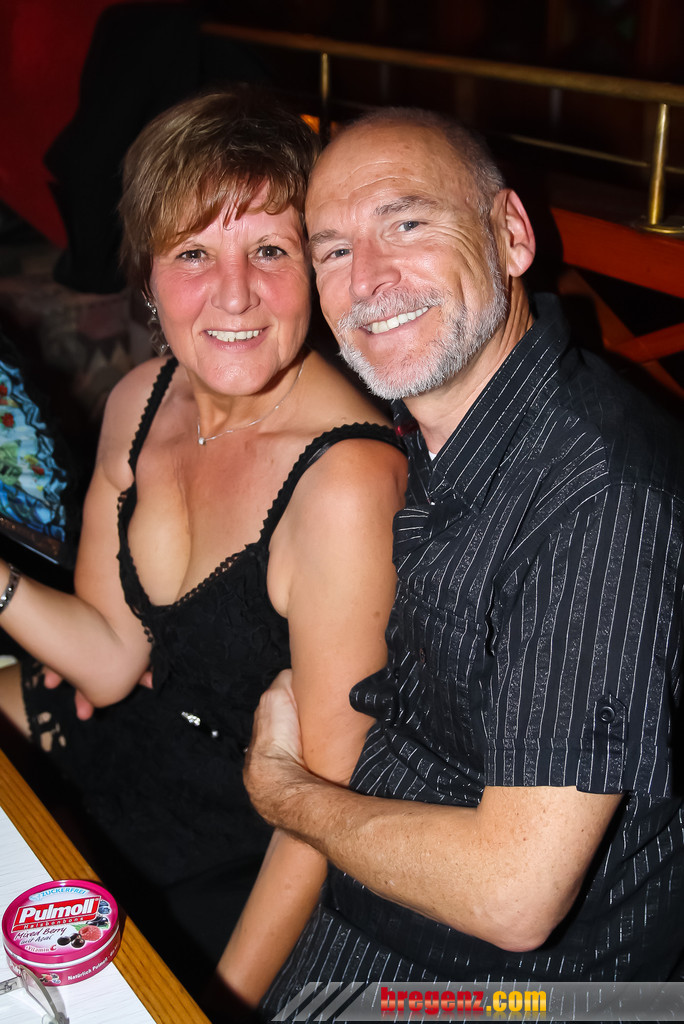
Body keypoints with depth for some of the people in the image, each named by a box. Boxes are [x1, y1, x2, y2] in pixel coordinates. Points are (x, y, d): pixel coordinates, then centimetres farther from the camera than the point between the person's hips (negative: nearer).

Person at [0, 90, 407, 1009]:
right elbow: (113, 656, 0)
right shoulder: (140, 402, -5)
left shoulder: (345, 479, -29)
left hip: (237, 880, -6)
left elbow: (329, 798, -22)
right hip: (118, 755, 7)